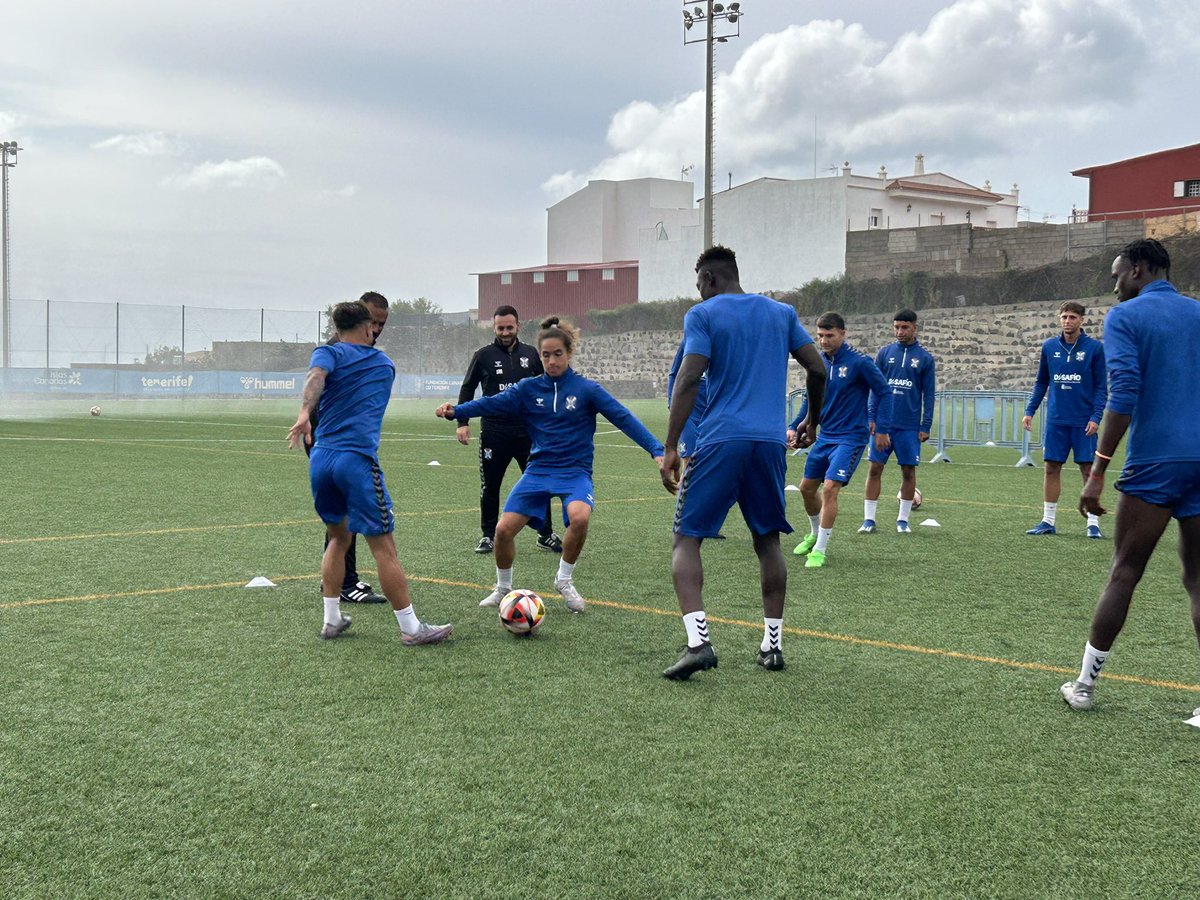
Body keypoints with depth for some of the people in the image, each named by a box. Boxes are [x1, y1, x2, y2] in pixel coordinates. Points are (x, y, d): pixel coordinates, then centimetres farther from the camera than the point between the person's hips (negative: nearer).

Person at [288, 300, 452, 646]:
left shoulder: (329, 353, 9)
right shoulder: (384, 364, 16)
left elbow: (317, 375, -15)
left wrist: (304, 413, -29)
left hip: (320, 460, 3)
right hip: (357, 460, -3)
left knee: (338, 537, 21)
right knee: (383, 547, -2)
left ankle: (331, 620, 21)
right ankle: (411, 628, 2)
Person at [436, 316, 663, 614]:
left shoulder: (586, 389, -2)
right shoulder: (529, 388, 4)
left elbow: (623, 418, -8)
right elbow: (492, 403, -4)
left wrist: (656, 450, -17)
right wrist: (455, 411, -20)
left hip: (574, 472, -2)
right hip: (538, 470, 2)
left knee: (580, 517, -33)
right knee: (504, 529, -11)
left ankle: (564, 580, -5)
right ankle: (503, 588, 18)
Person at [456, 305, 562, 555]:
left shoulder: (531, 354, 7)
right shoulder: (484, 355, 1)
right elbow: (467, 389, 7)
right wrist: (462, 422, -2)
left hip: (528, 431, 1)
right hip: (494, 433, -1)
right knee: (489, 486, 5)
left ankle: (546, 534, 12)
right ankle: (489, 536, 19)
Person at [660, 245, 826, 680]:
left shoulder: (703, 315, 2)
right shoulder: (782, 312, 15)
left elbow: (688, 379, -9)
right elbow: (818, 370, 13)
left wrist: (670, 448, -10)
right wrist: (813, 422, 29)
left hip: (721, 441, -4)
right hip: (772, 441, 4)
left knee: (686, 539, 2)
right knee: (767, 541, 17)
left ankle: (697, 641, -15)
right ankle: (772, 644, 16)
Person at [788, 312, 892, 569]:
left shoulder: (860, 362, -15)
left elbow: (884, 392, -9)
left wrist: (882, 429, -12)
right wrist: (794, 426, 7)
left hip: (851, 438, -7)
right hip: (825, 436, 7)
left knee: (829, 489, -17)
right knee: (807, 487, 13)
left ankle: (819, 551, -6)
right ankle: (815, 535, 38)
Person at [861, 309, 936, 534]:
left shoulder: (925, 358, 4)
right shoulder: (884, 353, 7)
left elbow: (929, 395, 4)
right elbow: (874, 388, 7)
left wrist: (925, 426, -2)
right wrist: (871, 417, -2)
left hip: (909, 426, -1)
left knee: (908, 471, 3)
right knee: (874, 468, -2)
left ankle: (903, 520, 15)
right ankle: (869, 519, 3)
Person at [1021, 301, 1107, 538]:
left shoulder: (1094, 348, -3)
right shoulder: (1049, 347, 7)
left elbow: (1101, 386, -2)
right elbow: (1041, 383, 15)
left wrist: (1096, 417, -12)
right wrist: (1029, 411, 8)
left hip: (1083, 421, -3)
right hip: (1056, 420, 3)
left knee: (1088, 469, -1)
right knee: (1052, 468, 5)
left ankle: (1093, 522, 6)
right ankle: (1048, 521, 13)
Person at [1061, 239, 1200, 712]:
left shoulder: (1125, 317, -2)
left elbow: (1124, 395, -13)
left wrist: (1097, 472, -13)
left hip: (1155, 462, -4)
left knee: (1124, 574, 3)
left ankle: (1085, 685, 12)